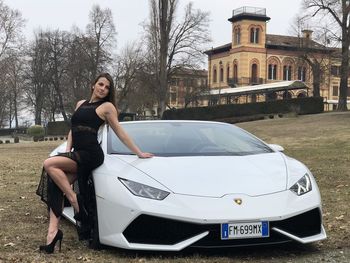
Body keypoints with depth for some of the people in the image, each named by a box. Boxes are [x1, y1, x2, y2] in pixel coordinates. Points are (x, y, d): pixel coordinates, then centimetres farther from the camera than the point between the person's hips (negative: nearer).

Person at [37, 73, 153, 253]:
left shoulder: (107, 107, 5)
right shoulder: (80, 104, 22)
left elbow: (120, 132, 8)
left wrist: (139, 153, 7)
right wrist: (67, 149, 8)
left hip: (91, 155, -6)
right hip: (77, 155, 6)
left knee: (49, 164, -23)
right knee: (55, 184, -16)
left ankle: (75, 200, -14)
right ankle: (53, 231, -19)